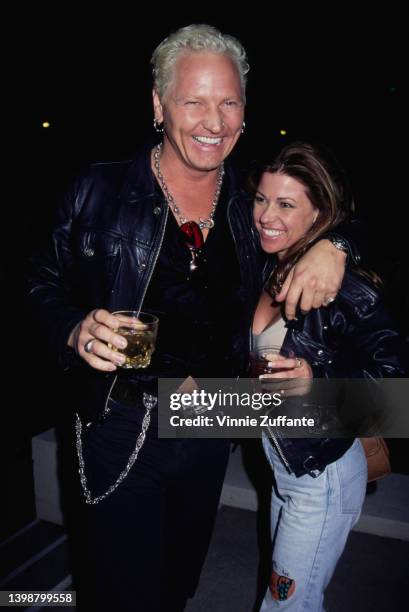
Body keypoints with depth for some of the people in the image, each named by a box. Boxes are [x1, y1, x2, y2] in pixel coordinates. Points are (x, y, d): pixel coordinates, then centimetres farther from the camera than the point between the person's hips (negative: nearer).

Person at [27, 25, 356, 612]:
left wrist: (333, 246, -11)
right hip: (123, 426, -3)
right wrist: (76, 330, -23)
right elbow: (46, 283, -2)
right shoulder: (100, 192, -10)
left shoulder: (252, 201, -2)